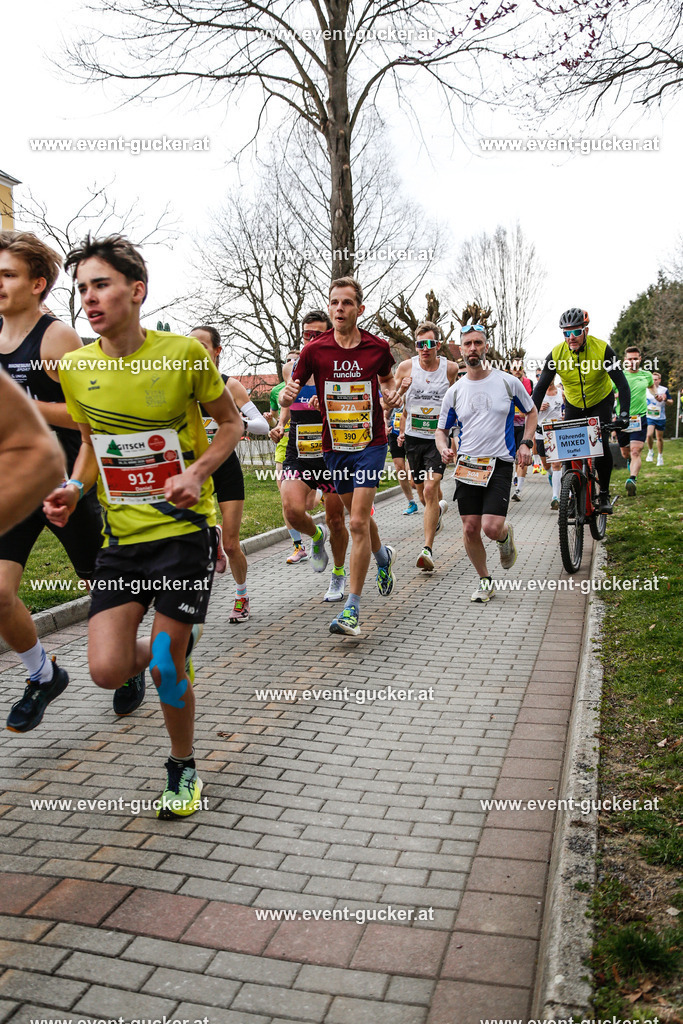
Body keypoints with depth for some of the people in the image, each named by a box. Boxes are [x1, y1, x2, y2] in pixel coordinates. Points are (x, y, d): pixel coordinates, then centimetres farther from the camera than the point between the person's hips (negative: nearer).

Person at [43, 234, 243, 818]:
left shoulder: (185, 353, -10)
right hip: (122, 534, 4)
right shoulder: (75, 368, 1)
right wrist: (75, 488, -2)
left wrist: (196, 472, -16)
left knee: (166, 665, 0)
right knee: (108, 670, -6)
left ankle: (183, 768, 30)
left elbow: (231, 424, 2)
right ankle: (169, 651, 31)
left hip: (185, 527, -3)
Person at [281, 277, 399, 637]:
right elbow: (288, 396, 0)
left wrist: (391, 393, -5)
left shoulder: (378, 347, -3)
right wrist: (287, 393, -24)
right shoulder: (314, 350, -3)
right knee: (359, 518, 15)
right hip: (334, 448, 3)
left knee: (358, 522, -11)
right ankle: (383, 556, 49)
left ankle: (352, 608, -5)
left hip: (370, 444, -2)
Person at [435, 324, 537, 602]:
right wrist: (444, 449, -9)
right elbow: (442, 430, 14)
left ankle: (505, 534, 23)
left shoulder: (508, 382, 2)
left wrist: (525, 443, -1)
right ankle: (485, 582, 21)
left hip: (500, 465, -2)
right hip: (467, 465, 2)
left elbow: (531, 413, 15)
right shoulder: (454, 391, 6)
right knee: (470, 530, 0)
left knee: (491, 528, -15)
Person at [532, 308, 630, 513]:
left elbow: (621, 383, -27)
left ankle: (604, 494, -2)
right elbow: (540, 388, -17)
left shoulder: (603, 349, -25)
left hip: (601, 402, -2)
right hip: (574, 405, 3)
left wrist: (624, 415, -39)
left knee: (601, 446, -20)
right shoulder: (557, 354, -20)